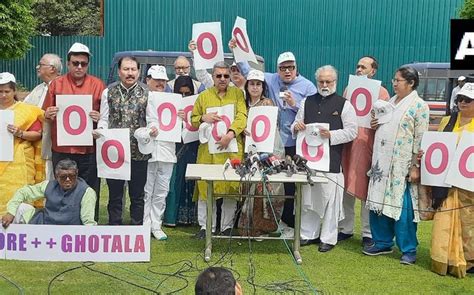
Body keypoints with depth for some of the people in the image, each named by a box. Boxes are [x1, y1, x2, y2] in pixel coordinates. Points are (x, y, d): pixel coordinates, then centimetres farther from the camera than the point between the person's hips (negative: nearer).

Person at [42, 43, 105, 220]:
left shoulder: (97, 85, 5)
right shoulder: (56, 84, 8)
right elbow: (46, 115, 10)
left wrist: (100, 118, -13)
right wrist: (49, 115, -12)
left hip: (89, 150, -1)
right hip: (61, 150, 1)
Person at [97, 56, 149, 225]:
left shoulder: (146, 93, 3)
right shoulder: (109, 92, 6)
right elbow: (104, 118, 7)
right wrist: (100, 130, -13)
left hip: (139, 152, -1)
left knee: (137, 195, 9)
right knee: (114, 195, 10)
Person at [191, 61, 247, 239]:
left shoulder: (237, 93, 8)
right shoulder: (203, 96, 11)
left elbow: (242, 116, -5)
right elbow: (193, 121, 16)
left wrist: (231, 133, -20)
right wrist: (203, 118, -6)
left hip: (232, 148, -1)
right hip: (208, 149, 1)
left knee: (231, 186, 3)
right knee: (206, 186, 1)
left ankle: (227, 227, 16)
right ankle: (206, 226, 14)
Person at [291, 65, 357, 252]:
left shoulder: (344, 104, 2)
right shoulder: (307, 102, 14)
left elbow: (352, 131, -3)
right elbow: (296, 124, 19)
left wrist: (331, 135, -18)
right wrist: (296, 126, -5)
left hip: (331, 160, -4)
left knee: (329, 198, 0)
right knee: (308, 197, 10)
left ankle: (328, 238, 13)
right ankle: (308, 234, 23)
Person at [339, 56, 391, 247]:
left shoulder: (381, 91, 3)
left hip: (367, 146, -4)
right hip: (347, 144, 4)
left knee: (367, 189, 1)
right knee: (346, 188, 8)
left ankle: (368, 232, 11)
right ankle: (345, 228, 19)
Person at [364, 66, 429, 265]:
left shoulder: (419, 106, -7)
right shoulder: (390, 102, 15)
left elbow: (420, 139, -11)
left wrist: (416, 166, -15)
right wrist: (375, 125, 5)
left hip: (402, 165, -7)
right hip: (382, 163, 7)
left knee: (402, 207, -3)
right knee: (379, 202, 10)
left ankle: (408, 250, 11)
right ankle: (382, 243, 25)